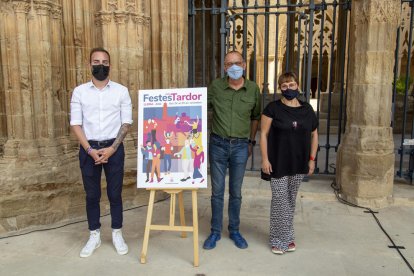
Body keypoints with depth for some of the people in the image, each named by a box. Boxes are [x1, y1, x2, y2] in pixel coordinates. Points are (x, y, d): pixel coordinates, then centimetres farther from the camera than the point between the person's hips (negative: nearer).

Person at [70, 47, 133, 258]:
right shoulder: (79, 92, 3)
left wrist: (112, 148, -11)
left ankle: (117, 234, 24)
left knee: (115, 193, 8)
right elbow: (75, 124, 0)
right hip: (88, 149, 1)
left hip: (114, 148, -1)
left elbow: (126, 123, -2)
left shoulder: (121, 91, 0)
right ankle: (94, 236, 25)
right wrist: (90, 149, -11)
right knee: (92, 195, 11)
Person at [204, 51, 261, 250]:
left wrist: (251, 141, 14)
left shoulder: (253, 89, -1)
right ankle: (215, 232, 23)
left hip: (240, 146, 1)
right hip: (218, 144, 0)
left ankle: (234, 231, 28)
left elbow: (255, 117, 12)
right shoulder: (215, 86, -3)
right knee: (217, 191, 8)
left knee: (235, 192, 11)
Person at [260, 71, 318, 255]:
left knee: (290, 200, 14)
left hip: (299, 164, 4)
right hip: (278, 163, -3)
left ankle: (287, 237, 29)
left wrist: (312, 159, 9)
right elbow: (264, 134, -5)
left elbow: (314, 135, 13)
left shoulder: (307, 109, 6)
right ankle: (279, 240, 13)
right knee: (280, 200, -1)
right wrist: (265, 159, -11)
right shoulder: (273, 108, -5)